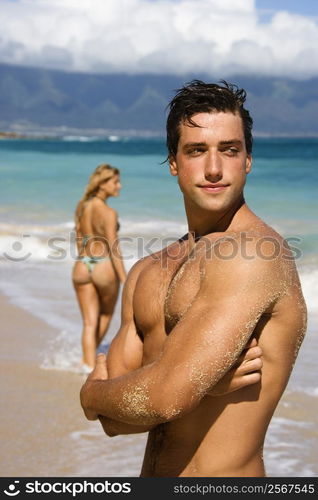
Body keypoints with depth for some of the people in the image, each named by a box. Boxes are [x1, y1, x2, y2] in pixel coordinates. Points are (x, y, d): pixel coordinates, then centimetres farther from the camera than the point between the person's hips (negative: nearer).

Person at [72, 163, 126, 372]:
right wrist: (124, 280, -18)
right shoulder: (109, 212, -16)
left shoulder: (81, 206, 4)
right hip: (104, 267, -5)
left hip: (82, 266, 5)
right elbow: (113, 248, -19)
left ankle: (89, 364, 1)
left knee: (90, 323, 8)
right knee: (106, 314, 22)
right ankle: (88, 358, 31)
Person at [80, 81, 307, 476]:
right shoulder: (147, 273, 5)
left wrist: (92, 393, -5)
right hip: (151, 475, 6)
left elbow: (164, 398, -24)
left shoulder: (254, 255, -19)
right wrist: (203, 380, -18)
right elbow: (113, 421, -2)